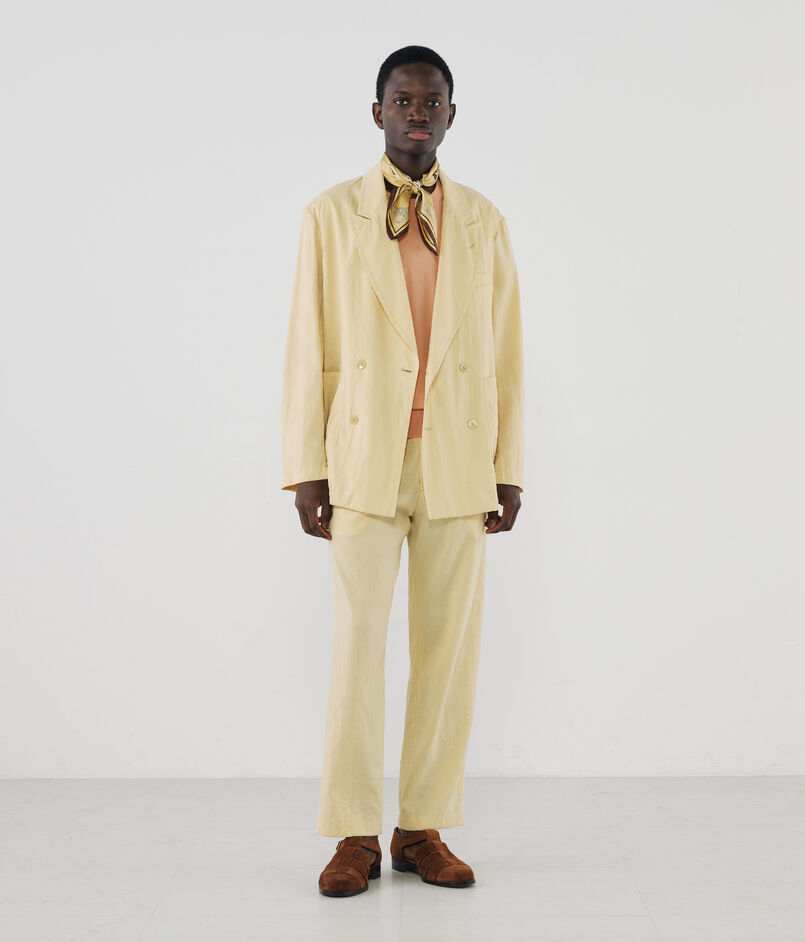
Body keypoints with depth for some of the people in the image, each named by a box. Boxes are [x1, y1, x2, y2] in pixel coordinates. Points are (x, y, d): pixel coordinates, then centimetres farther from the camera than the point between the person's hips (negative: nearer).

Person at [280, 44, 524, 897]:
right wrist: (307, 469, -4)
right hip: (365, 459, -1)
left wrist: (509, 468, 3)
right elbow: (307, 348, 2)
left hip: (458, 462, 2)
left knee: (448, 648, 3)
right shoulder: (331, 215, 5)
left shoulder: (482, 221, 10)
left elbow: (505, 351, 9)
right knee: (357, 645, -1)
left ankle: (425, 828, 15)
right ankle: (355, 835, 10)